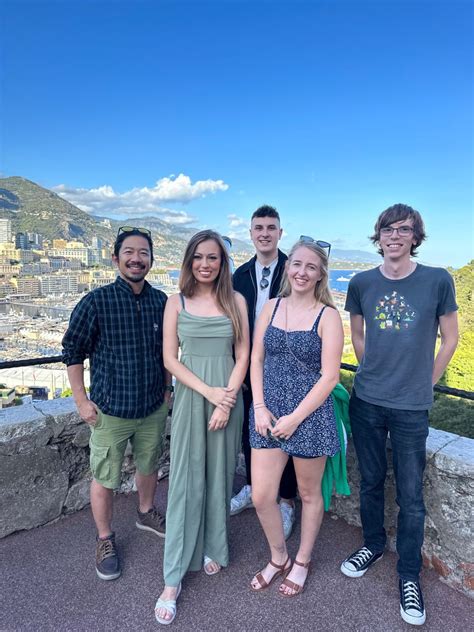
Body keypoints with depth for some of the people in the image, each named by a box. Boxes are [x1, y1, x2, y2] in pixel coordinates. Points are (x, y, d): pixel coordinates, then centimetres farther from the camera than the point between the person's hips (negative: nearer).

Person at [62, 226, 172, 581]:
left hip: (154, 407, 4)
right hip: (110, 410, -3)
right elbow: (73, 352, -7)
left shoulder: (161, 301, -4)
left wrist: (167, 389, 11)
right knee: (105, 478, 11)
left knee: (149, 465, 23)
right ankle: (105, 539, 35)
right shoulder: (96, 302, -15)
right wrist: (82, 401, -8)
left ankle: (146, 513, 49)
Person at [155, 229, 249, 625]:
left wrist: (227, 399, -10)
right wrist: (209, 392, -13)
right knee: (186, 482, 3)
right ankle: (173, 578, 14)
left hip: (229, 397, 1)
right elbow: (170, 359, -4)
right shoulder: (177, 303, 0)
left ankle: (213, 548, 35)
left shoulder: (235, 301, 2)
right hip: (190, 398, -1)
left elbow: (242, 356, 0)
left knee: (219, 477, 12)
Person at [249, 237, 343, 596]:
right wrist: (260, 407, -4)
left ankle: (302, 562, 41)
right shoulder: (272, 306, 4)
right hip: (268, 412, 4)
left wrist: (295, 418, -14)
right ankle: (279, 558, 35)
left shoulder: (328, 316, -8)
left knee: (309, 493, 16)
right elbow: (256, 359, 5)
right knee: (261, 496, 6)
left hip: (309, 415, -3)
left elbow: (329, 376, -12)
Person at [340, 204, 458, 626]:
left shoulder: (438, 280, -6)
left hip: (412, 408, -2)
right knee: (371, 481, 17)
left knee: (411, 496, 9)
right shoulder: (362, 283, 0)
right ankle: (373, 544, 41)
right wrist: (376, 372, 10)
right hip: (366, 401, 2)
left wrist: (424, 384, 4)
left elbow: (450, 339, 3)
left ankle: (410, 575, 30)